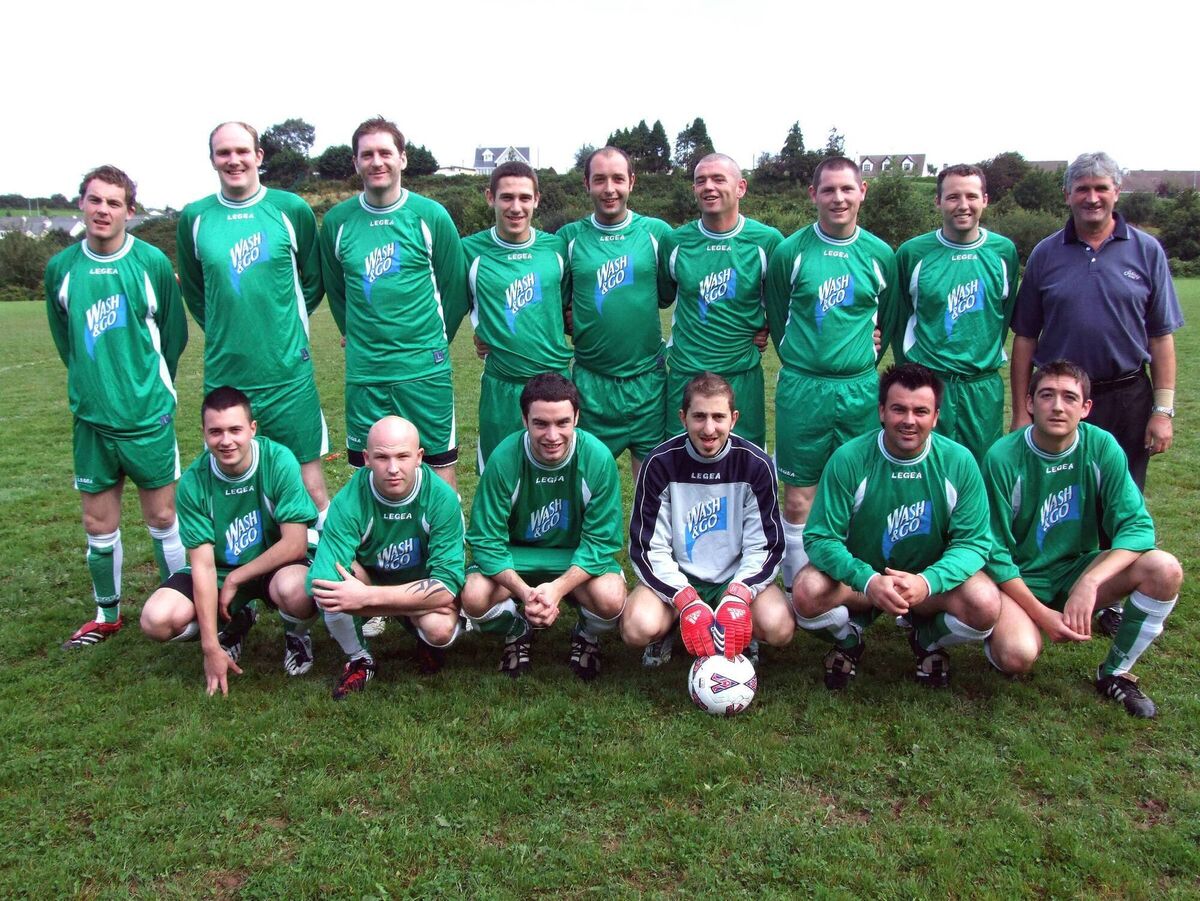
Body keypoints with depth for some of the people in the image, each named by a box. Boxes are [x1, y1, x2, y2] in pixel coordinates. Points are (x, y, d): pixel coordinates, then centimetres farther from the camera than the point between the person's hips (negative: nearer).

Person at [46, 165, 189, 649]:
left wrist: (151, 385, 9)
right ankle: (106, 615, 27)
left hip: (148, 415, -3)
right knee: (98, 522, 11)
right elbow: (63, 338, 14)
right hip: (91, 416, 3)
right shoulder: (60, 267, 1)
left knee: (162, 516, 6)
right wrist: (93, 384, 14)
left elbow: (174, 333, 3)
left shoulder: (153, 262, -7)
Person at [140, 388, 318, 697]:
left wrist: (235, 580, -16)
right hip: (220, 570, 3)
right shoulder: (193, 482, -15)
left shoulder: (279, 461, -22)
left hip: (279, 564, -3)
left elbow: (295, 544, -21)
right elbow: (203, 564, -15)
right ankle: (236, 622, 13)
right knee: (156, 620, -19)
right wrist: (210, 647, -19)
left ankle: (296, 635, 1)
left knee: (294, 588, -38)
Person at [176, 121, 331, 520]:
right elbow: (193, 291, 18)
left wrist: (287, 324, 8)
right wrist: (224, 331, 12)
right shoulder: (194, 217, 5)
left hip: (288, 371, -2)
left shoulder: (292, 209, 1)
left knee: (308, 482, 1)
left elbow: (314, 280, 12)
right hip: (224, 372, 2)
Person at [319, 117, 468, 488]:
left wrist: (432, 342, 10)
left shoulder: (431, 216, -2)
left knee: (440, 465, 3)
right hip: (363, 371, 2)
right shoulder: (337, 221, 4)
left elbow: (454, 287, 6)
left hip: (425, 369, -2)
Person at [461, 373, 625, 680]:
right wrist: (525, 593, -32)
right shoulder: (504, 459, -21)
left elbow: (601, 540, -16)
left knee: (610, 598, -31)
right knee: (474, 596, -28)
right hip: (516, 557, 1)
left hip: (578, 559, 0)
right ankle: (517, 632, 10)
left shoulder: (598, 458, -21)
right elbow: (486, 540, -17)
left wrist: (558, 588, -31)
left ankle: (587, 636, 9)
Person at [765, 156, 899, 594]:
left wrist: (865, 356, 11)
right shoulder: (790, 251, 0)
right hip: (801, 389, -1)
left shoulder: (880, 255, 5)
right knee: (798, 499, 3)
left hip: (860, 390, 2)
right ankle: (796, 592, 16)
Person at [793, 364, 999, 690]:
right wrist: (868, 582, -36)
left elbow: (974, 541, -12)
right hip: (860, 575, -1)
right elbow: (820, 538, -17)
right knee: (808, 593, -31)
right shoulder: (849, 459, -17)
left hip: (931, 579, 1)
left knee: (984, 604, -28)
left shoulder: (959, 462, -12)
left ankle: (928, 641, 8)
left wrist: (926, 583, -32)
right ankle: (848, 640, 6)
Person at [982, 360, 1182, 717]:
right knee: (1017, 655, -32)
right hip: (1018, 580, -4)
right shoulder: (1003, 457, -18)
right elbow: (995, 552, -14)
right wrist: (1042, 615, -21)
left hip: (1076, 569, 4)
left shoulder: (1102, 447, -10)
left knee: (1165, 570, -21)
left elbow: (1137, 526, -14)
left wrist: (1089, 583, -29)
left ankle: (1115, 673, 1)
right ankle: (1005, 628, 8)